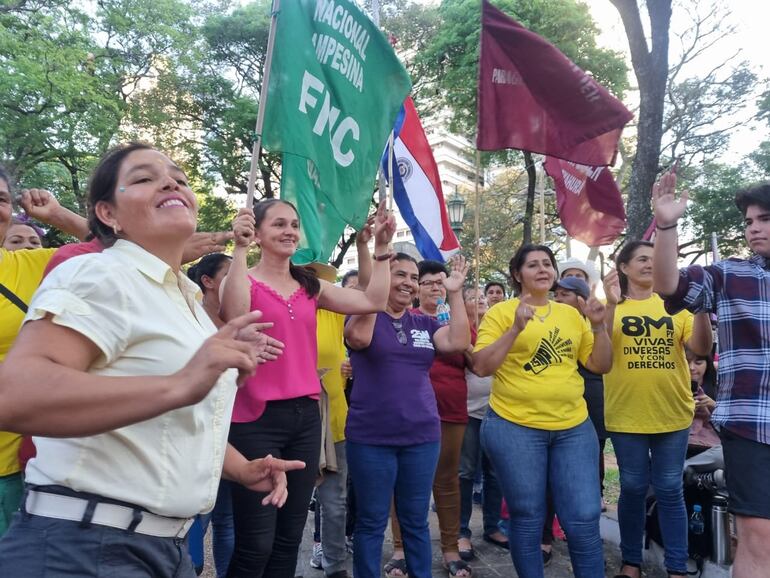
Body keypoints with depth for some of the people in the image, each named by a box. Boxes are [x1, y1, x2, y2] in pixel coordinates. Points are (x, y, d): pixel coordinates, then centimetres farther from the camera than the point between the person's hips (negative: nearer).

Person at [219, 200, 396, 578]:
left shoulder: (310, 287, 11)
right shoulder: (246, 281, -3)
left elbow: (373, 301, 4)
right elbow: (235, 316, -26)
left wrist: (381, 248, 1)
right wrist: (239, 249, -26)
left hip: (305, 416, 6)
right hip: (258, 418, -5)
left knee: (289, 538, 17)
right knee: (256, 544, 0)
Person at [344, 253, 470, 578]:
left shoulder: (425, 324, 10)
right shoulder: (365, 315, -2)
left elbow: (458, 342, -5)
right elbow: (358, 338, -25)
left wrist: (455, 295, -7)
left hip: (422, 436, 4)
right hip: (371, 438, -4)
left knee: (416, 520, 16)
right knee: (371, 522, 9)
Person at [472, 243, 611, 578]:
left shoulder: (571, 314, 9)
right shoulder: (501, 312, -3)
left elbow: (600, 366, 12)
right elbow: (481, 367, -10)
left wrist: (598, 327, -4)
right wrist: (516, 328, -19)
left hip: (574, 428, 4)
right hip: (515, 428, -3)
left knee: (584, 519, 7)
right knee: (527, 519, 9)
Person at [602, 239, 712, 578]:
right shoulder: (611, 306, -1)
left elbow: (702, 347, -4)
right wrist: (611, 305, -27)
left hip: (672, 413, 2)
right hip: (626, 415, -2)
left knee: (670, 490, 10)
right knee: (633, 488, 8)